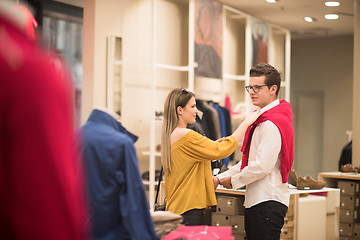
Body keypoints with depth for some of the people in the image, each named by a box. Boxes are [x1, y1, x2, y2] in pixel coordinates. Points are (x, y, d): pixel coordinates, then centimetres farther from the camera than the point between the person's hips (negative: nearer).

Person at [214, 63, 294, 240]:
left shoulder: (272, 124, -16)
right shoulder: (260, 120, 18)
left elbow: (262, 166, -21)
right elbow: (248, 161, 22)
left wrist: (234, 181, -7)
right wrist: (220, 178, 13)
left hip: (268, 203, -10)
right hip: (255, 199, 10)